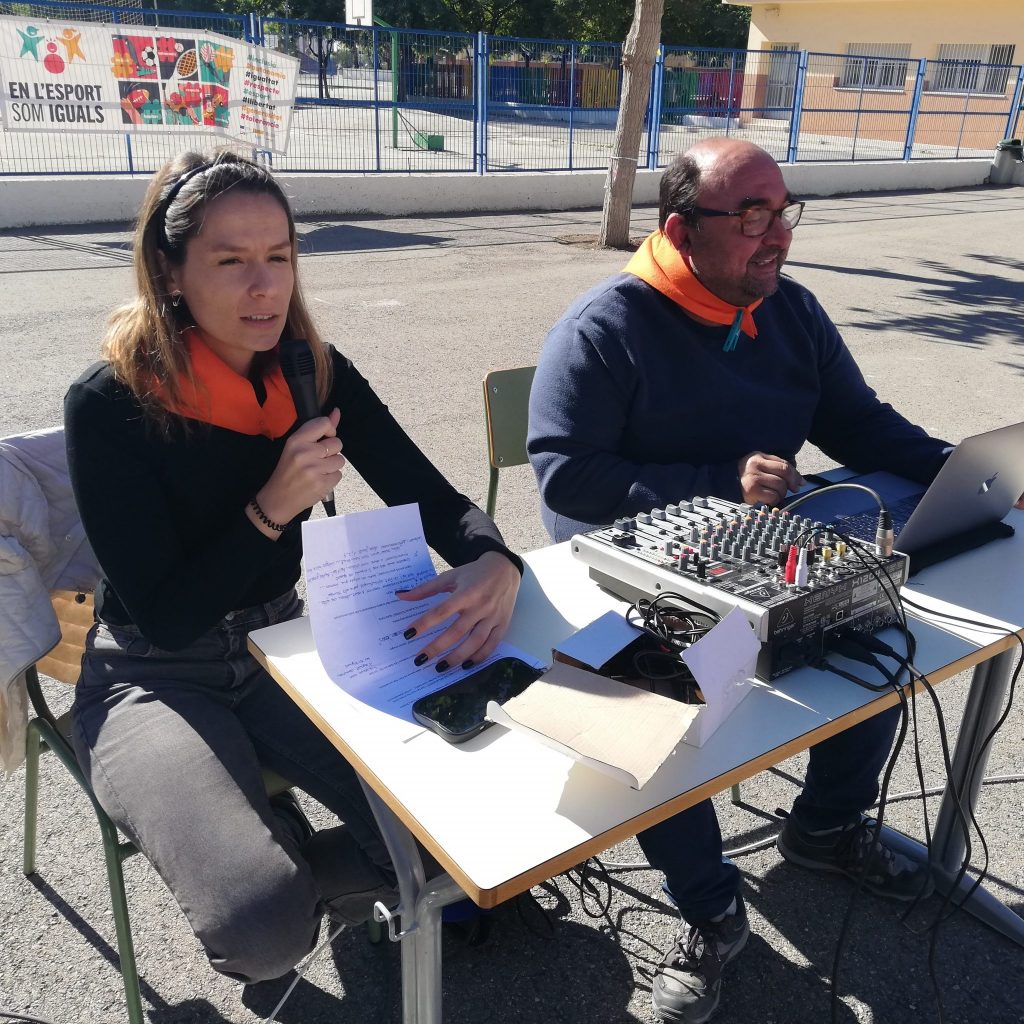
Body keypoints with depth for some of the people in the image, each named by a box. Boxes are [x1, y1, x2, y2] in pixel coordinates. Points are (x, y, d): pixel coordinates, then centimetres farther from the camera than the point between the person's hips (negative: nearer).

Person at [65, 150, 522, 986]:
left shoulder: (315, 373, -5)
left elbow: (435, 499, -8)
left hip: (280, 651, 5)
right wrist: (271, 508, -30)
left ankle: (308, 873, 17)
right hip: (153, 682, -4)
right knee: (265, 927, -26)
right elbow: (164, 617, -17)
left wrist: (495, 566, -31)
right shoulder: (111, 405, -18)